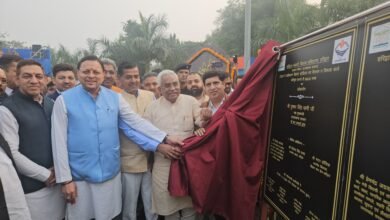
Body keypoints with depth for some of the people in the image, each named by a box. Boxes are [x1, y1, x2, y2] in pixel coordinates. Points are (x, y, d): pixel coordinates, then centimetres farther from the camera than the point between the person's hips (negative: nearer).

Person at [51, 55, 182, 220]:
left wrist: (165, 139, -6)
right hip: (80, 176, -2)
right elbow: (59, 142, -7)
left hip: (110, 173, 2)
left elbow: (136, 121, 0)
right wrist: (65, 179, -8)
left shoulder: (114, 97, 0)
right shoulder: (64, 100, -7)